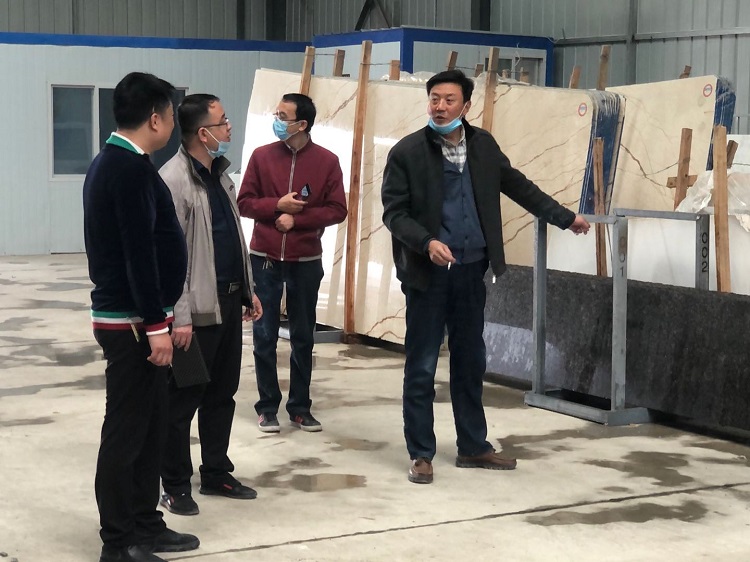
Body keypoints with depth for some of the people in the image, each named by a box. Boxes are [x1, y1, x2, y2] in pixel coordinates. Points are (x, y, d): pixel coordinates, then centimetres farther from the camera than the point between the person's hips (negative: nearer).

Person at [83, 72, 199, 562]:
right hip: (130, 321, -10)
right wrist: (156, 324, -21)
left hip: (130, 316, 10)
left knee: (151, 424, 15)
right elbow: (139, 253, -22)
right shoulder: (130, 168, -18)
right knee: (126, 430, -3)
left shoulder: (113, 162, 14)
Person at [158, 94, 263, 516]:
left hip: (229, 302, 9)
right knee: (183, 400, 2)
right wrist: (179, 316, -22)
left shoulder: (219, 174, 12)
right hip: (197, 309, -9)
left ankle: (217, 474, 28)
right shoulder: (174, 180, -17)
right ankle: (176, 487, 12)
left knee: (222, 394, 16)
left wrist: (248, 290, 18)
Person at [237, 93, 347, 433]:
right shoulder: (262, 156, 0)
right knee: (265, 336, 4)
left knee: (303, 337, 8)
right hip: (264, 259, 0)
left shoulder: (326, 161, -3)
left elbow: (337, 210, -5)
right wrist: (277, 206, -14)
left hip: (306, 262, 0)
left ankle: (300, 407, 17)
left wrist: (297, 218, -14)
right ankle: (267, 407, 13)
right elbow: (244, 203, 1)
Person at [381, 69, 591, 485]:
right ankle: (421, 455, 11)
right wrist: (427, 242, -26)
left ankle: (473, 447, 25)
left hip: (471, 270, 5)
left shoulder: (483, 145, 5)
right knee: (422, 368, 1)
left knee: (470, 363, 14)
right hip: (428, 273, -5)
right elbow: (394, 213, -10)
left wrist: (565, 217, 20)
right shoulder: (406, 152, -8)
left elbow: (517, 186, 16)